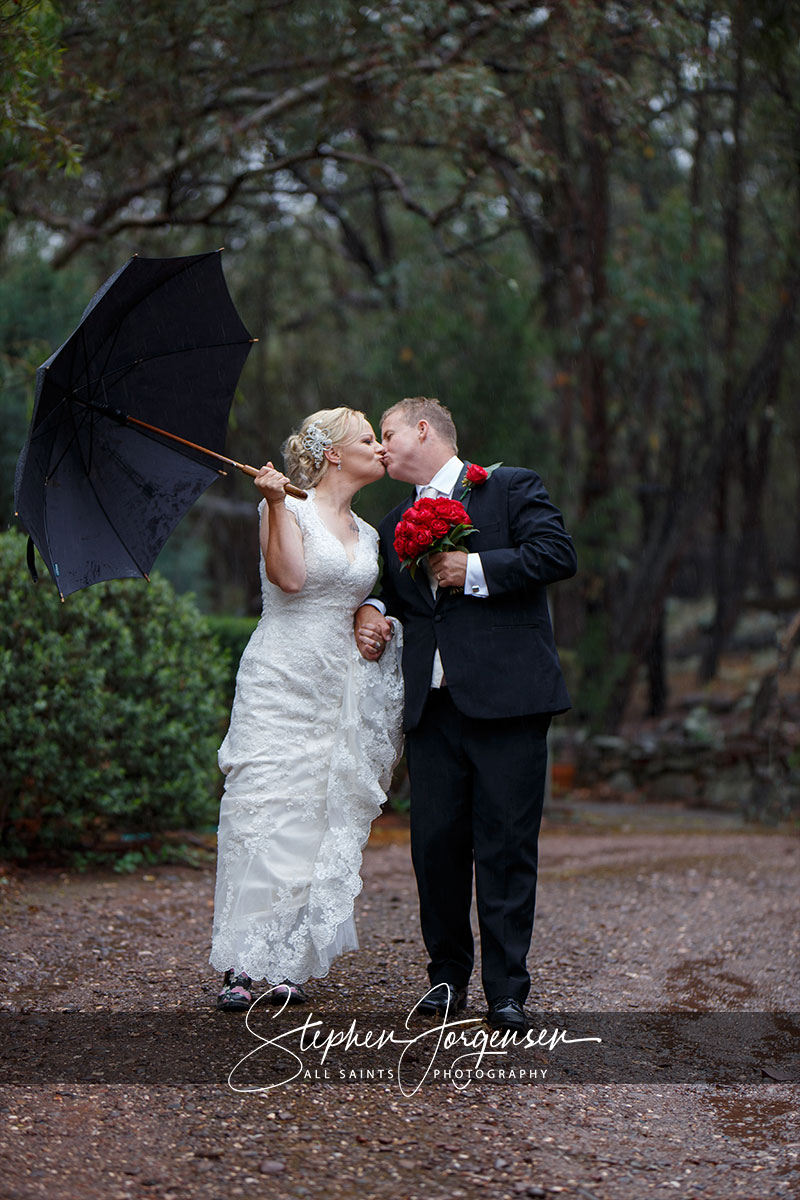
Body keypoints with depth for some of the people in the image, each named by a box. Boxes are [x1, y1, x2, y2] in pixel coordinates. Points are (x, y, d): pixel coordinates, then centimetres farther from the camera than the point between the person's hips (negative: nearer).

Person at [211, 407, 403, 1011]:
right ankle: (244, 966, -5)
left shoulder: (367, 533, 17)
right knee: (265, 813, -9)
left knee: (325, 818, 0)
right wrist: (276, 503, -20)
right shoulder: (288, 509, -1)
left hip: (340, 690, 6)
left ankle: (289, 967, 5)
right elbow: (290, 576, -17)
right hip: (280, 683, -6)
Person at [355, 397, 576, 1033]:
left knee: (506, 848, -4)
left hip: (506, 699, -5)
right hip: (431, 705, 5)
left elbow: (558, 553, -9)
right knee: (435, 843, 3)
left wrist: (476, 570, -11)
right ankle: (448, 974, 18)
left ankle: (507, 991, 3)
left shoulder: (512, 487, 4)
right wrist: (369, 612, 10)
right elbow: (385, 588, 33)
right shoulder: (395, 523, 22)